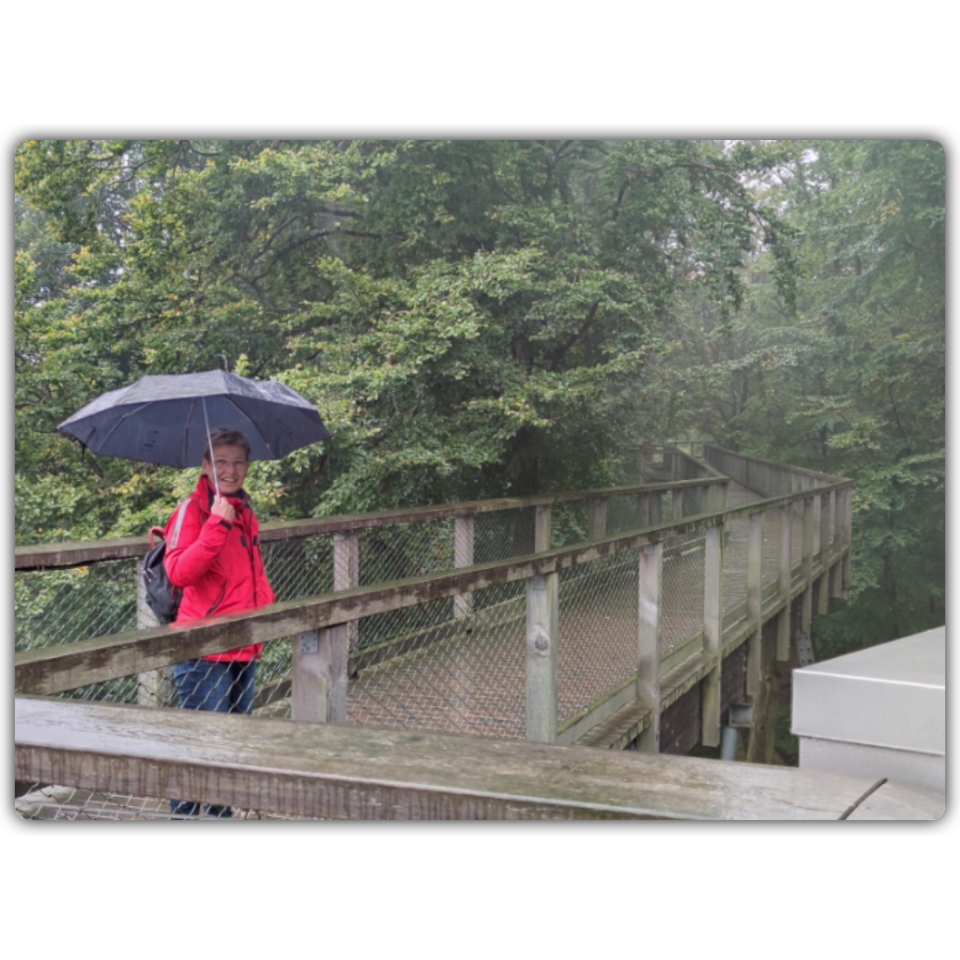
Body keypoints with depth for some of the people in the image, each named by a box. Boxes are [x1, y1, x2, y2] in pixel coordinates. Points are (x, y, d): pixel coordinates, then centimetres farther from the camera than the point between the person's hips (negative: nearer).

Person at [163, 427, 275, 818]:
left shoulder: (246, 512, 13)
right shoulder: (192, 509, -11)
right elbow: (179, 572, -25)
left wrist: (268, 603, 10)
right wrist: (217, 525, -30)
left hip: (245, 647, 8)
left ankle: (221, 814, 33)